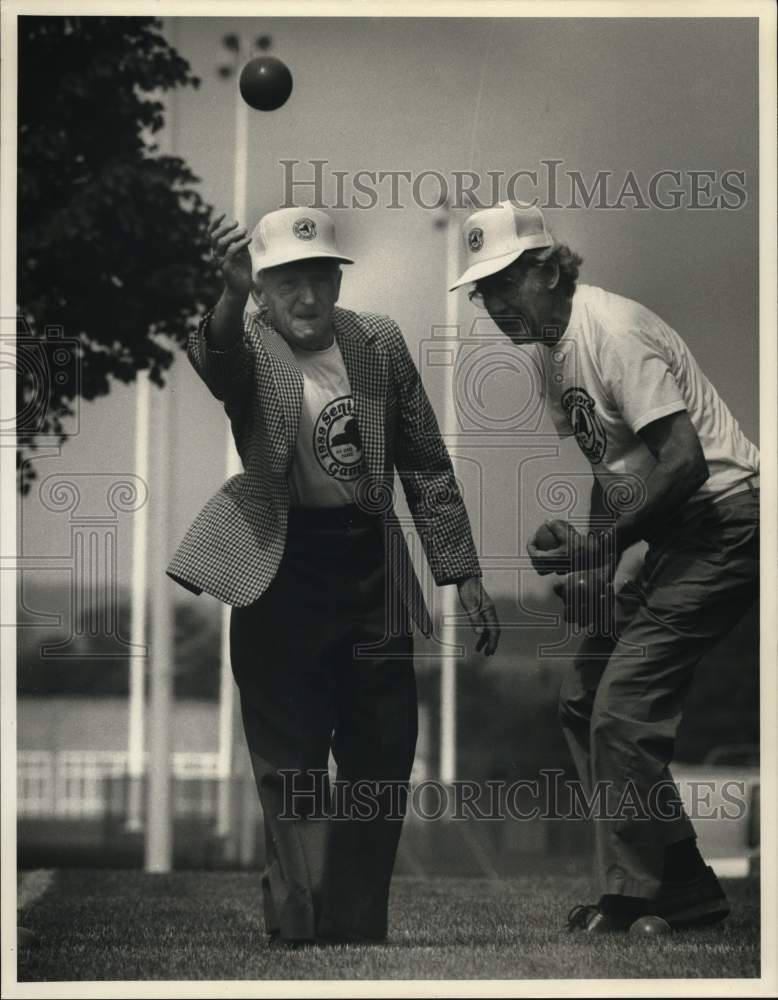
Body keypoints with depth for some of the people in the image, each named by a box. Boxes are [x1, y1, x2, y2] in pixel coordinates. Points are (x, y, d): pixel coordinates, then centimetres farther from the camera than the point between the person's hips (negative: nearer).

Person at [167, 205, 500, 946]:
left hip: (370, 573, 3)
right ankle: (299, 928, 9)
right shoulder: (245, 346, -6)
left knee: (382, 765, 8)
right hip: (280, 574, -3)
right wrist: (232, 298, -53)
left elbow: (426, 464, 8)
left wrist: (462, 573, 5)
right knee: (290, 773, 2)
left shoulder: (379, 342, 4)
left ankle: (360, 928, 21)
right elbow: (214, 363, -32)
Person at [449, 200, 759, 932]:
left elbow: (685, 460, -27)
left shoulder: (612, 333, -20)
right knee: (583, 699, 11)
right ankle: (684, 896, 17)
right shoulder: (548, 350, 9)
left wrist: (602, 546, -22)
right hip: (671, 535, 10)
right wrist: (592, 564, 4)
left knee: (623, 709, -15)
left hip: (723, 521, -10)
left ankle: (635, 898, -3)